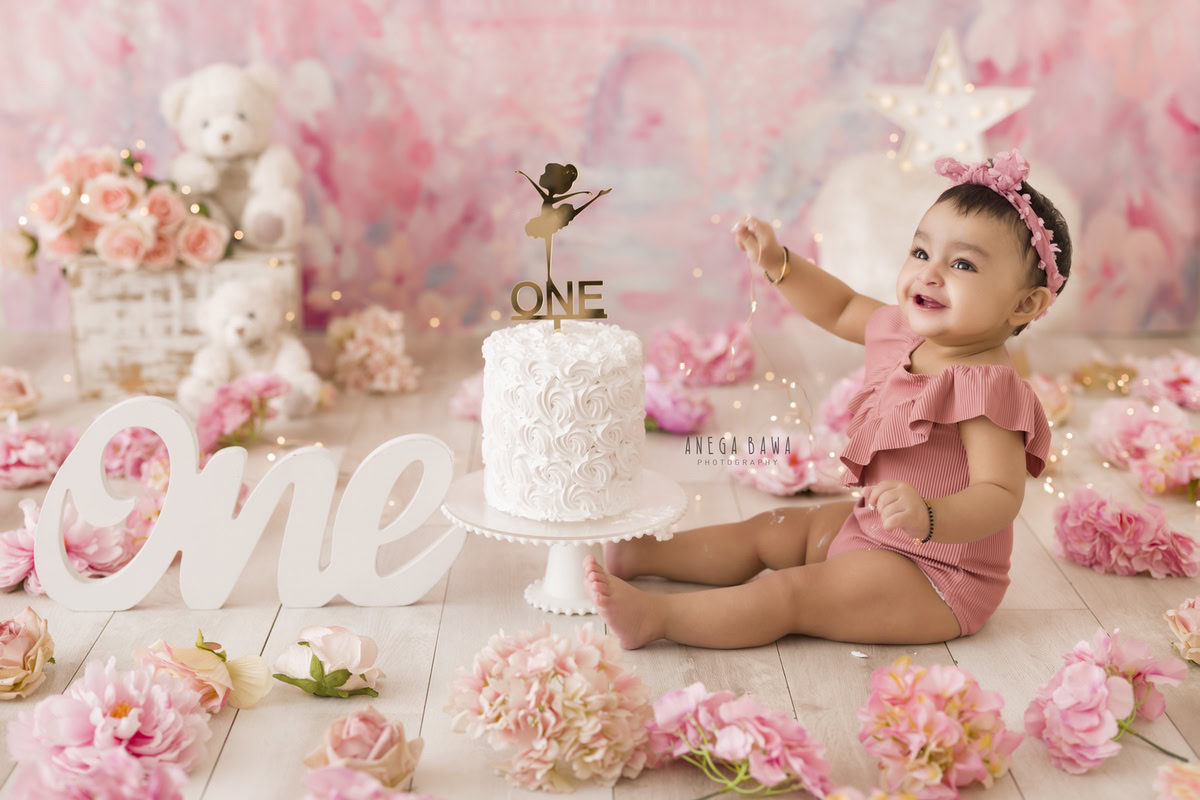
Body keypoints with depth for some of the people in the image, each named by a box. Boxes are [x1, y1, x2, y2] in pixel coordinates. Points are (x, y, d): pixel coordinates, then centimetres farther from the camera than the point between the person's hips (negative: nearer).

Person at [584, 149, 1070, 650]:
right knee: (769, 531, 15)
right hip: (867, 528, 10)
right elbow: (842, 309, 17)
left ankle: (655, 618, -14)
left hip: (932, 579, -10)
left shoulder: (987, 388, -29)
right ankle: (630, 554, 25)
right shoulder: (906, 333, -1)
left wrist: (928, 518, -52)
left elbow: (1001, 497, -35)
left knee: (791, 593, -17)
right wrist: (776, 263, 6)